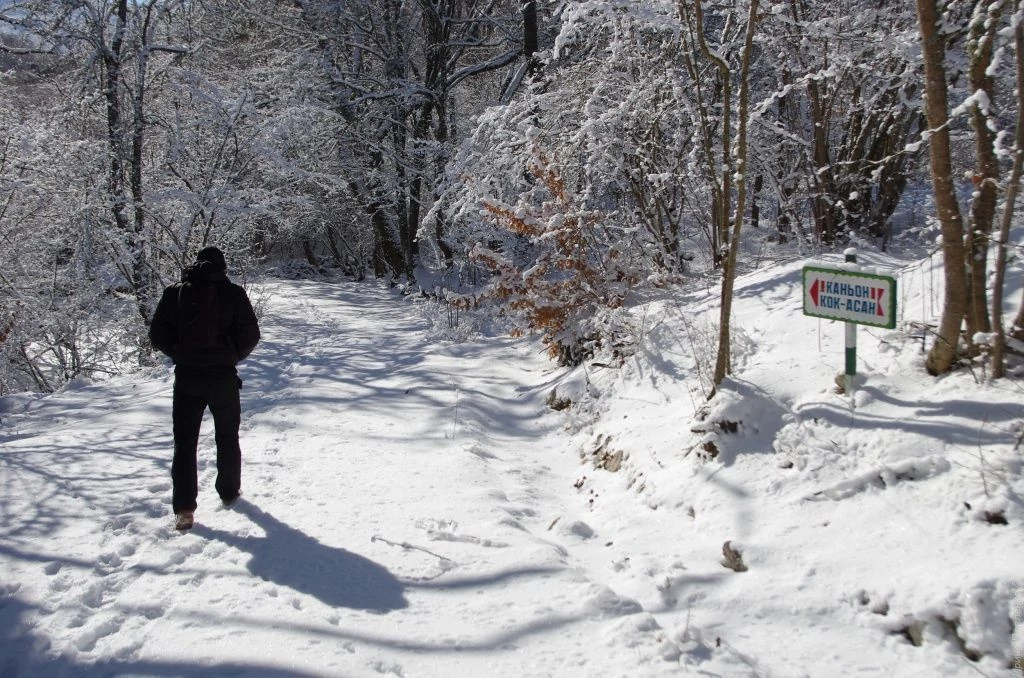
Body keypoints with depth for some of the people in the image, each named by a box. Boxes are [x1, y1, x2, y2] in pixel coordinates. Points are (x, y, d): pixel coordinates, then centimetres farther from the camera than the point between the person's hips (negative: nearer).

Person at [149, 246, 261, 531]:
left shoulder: (175, 292, -1)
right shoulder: (233, 293, -6)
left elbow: (157, 335, -1)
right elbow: (250, 335, -7)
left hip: (186, 377, 1)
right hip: (223, 377, -1)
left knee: (184, 442, 5)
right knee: (227, 437, 19)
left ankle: (184, 508, -3)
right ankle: (229, 492, 29)